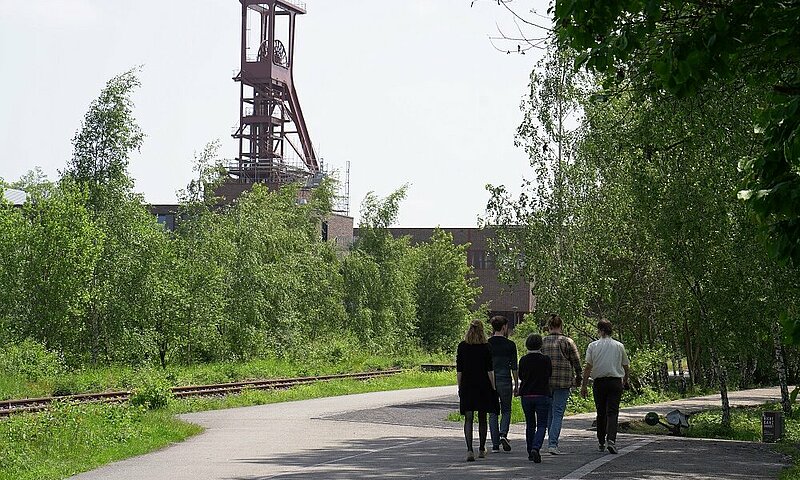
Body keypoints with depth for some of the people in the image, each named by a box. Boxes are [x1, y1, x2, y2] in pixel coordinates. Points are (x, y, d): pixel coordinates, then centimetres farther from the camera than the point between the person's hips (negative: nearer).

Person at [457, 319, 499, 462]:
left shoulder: (462, 347, -1)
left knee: (468, 419, -1)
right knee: (482, 418, 14)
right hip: (483, 386, 0)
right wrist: (493, 388, 0)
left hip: (467, 386, 0)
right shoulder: (486, 347, -5)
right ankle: (482, 449, 24)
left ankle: (469, 450, -17)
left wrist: (460, 387, 10)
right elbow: (490, 370, -6)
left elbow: (459, 370, 1)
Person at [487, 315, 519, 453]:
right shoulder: (510, 345, -4)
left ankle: (495, 444, 4)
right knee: (506, 410, 13)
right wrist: (516, 384, 5)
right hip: (505, 380, -2)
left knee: (493, 412, 7)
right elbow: (514, 367, -3)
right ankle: (503, 434, -12)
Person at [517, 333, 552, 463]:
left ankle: (531, 452, 20)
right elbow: (549, 374, 6)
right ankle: (536, 448, -23)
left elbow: (520, 376, 8)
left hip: (526, 395, 3)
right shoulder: (545, 359, -7)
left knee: (530, 425, 15)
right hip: (542, 395, -2)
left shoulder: (523, 360, -2)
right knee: (541, 425, -1)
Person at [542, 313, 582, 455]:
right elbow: (576, 362, 0)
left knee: (549, 412, 15)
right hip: (563, 382, -3)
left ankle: (552, 442, 20)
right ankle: (553, 443, -13)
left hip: (545, 381, 3)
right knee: (558, 413, -3)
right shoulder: (567, 342, -3)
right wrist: (578, 378, 14)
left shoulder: (542, 342, 5)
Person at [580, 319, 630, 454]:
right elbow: (625, 366, 12)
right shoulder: (619, 346, 3)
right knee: (612, 412, -5)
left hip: (599, 382, 0)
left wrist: (584, 385, -2)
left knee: (601, 413, 12)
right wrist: (625, 381, 30)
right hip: (615, 382, 0)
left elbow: (588, 367, -6)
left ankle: (601, 442, 19)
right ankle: (611, 440, -23)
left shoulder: (593, 346, -1)